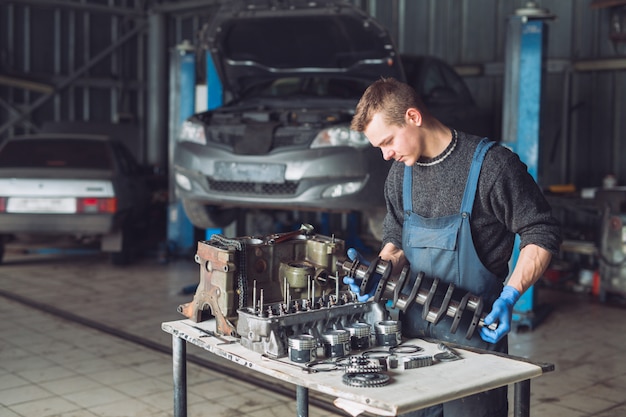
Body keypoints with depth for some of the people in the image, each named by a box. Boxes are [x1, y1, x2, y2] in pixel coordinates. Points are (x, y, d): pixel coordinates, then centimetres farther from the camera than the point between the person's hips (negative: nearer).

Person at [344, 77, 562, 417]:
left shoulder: (491, 164, -13)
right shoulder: (400, 172, 7)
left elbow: (541, 235, -8)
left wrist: (510, 296, -17)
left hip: (474, 332, -5)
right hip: (413, 331, 6)